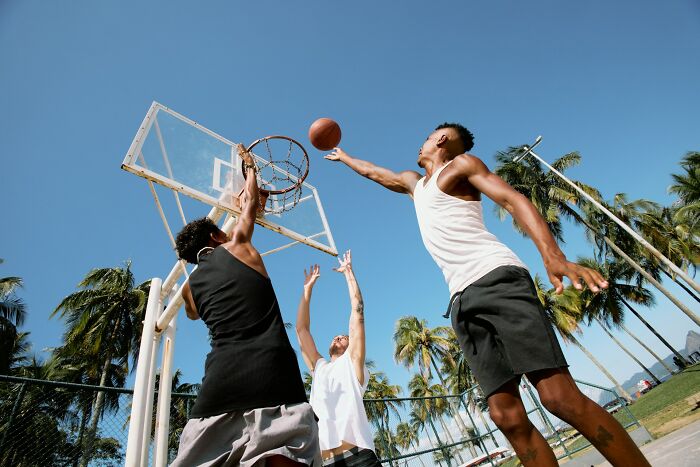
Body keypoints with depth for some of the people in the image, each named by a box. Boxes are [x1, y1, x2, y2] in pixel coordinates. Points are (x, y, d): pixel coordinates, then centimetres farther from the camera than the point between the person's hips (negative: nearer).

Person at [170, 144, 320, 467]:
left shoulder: (190, 285, 24)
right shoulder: (236, 246, 14)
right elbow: (251, 202, 32)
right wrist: (250, 166, 50)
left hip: (219, 381, 4)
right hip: (272, 373, -4)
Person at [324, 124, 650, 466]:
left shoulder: (460, 163, 11)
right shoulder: (414, 183, 32)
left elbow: (513, 200, -5)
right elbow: (373, 172, 50)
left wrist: (553, 257, -20)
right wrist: (343, 157, 64)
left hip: (497, 279, -6)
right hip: (462, 300, 6)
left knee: (559, 397, -17)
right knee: (506, 414, -4)